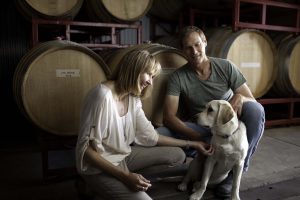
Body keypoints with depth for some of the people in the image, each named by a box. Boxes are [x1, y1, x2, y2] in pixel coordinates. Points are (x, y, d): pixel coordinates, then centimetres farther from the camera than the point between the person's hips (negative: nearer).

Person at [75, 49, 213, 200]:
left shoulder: (133, 98, 0)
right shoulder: (103, 96, -26)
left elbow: (150, 136, 3)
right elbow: (86, 149, -24)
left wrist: (192, 144, 7)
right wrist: (124, 176, -29)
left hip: (125, 155, 8)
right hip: (99, 168, -8)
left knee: (177, 155, 8)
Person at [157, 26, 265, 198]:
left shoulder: (226, 67, -6)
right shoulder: (178, 77, -10)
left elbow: (253, 102, -4)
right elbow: (169, 117, -17)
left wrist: (239, 97, -30)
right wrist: (197, 138, -32)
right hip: (200, 129, -1)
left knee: (255, 109, -30)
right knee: (159, 136, -26)